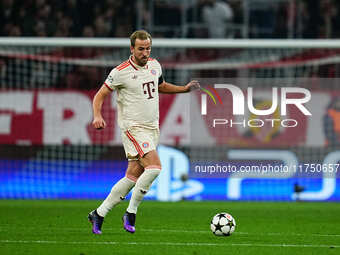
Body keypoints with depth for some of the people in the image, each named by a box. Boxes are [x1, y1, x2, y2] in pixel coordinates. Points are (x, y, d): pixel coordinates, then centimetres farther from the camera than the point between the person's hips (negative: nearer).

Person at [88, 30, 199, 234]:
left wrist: (185, 89, 16)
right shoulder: (120, 72, -10)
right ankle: (131, 214, -11)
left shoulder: (154, 65, 9)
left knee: (133, 177, 4)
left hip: (152, 128, 7)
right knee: (154, 167, -23)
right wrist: (97, 116, -22)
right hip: (133, 127, -7)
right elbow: (100, 95, -5)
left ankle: (99, 214, 13)